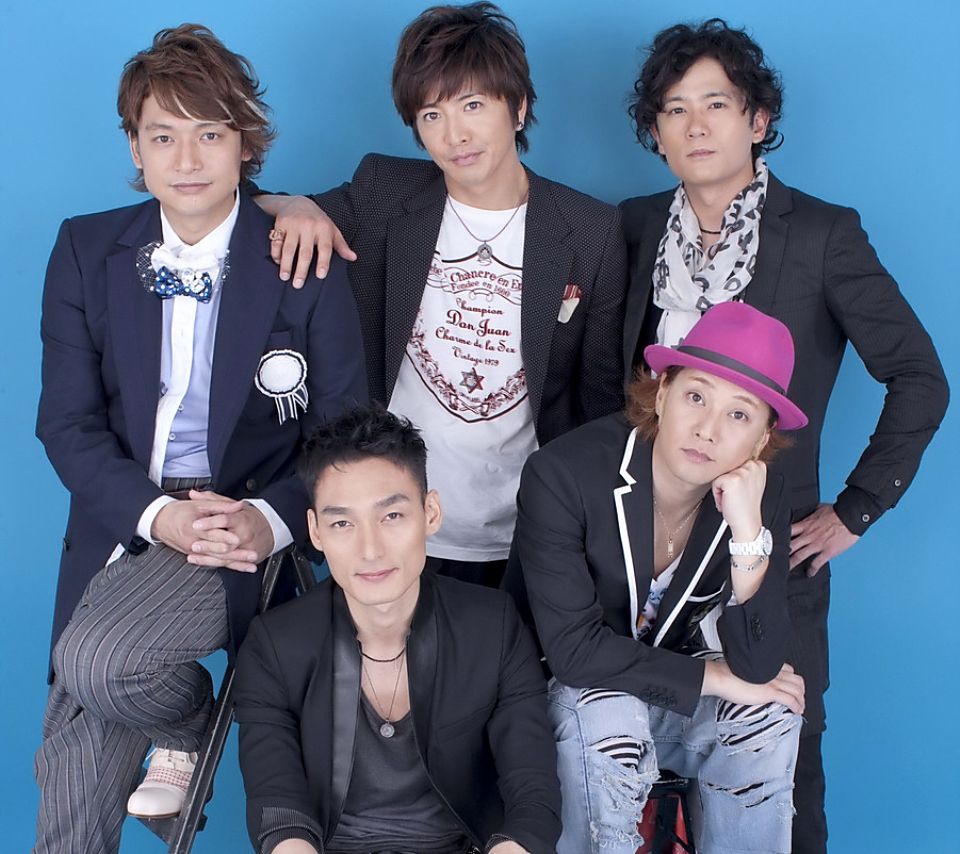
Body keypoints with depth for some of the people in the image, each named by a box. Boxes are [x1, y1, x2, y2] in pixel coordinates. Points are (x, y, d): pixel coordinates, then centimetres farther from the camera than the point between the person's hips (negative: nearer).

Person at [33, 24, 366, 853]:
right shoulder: (86, 251, 1)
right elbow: (67, 422, -1)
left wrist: (270, 518, -22)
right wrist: (156, 512, -18)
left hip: (242, 529, -4)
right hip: (121, 524, 4)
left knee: (95, 662, -28)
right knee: (73, 772, 5)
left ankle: (186, 728, 3)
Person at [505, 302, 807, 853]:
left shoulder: (763, 497, -14)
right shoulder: (564, 473, -25)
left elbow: (759, 668, -19)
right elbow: (573, 648, -27)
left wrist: (748, 533, -32)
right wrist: (714, 677, -23)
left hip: (674, 692, 4)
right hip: (565, 687, -3)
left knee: (768, 716, -24)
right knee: (607, 721, -34)